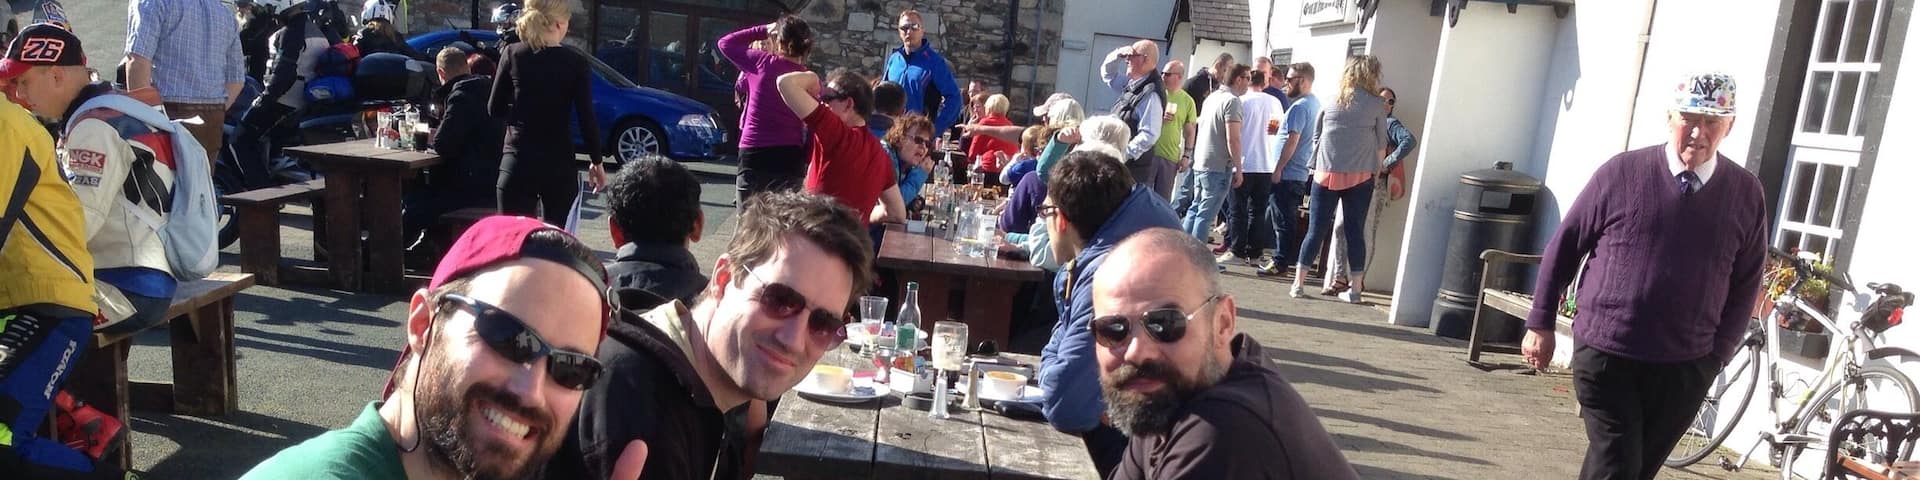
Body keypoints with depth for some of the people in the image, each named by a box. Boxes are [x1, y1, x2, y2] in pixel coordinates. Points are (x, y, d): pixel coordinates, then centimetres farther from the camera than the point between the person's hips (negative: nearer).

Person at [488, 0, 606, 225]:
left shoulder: (512, 54, 0)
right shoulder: (575, 62, -5)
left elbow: (494, 109, 4)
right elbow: (586, 117, -6)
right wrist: (596, 162, 4)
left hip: (518, 161, 1)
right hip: (558, 163, -1)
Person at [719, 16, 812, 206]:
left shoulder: (763, 63, -4)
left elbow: (726, 43, 12)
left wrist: (763, 30, 16)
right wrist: (804, 164, 7)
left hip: (755, 157, -2)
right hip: (790, 161, 2)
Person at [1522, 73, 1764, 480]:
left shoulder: (1746, 194, 2)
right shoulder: (1622, 173, -5)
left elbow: (1746, 282, 10)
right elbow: (1563, 248, 2)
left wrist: (1719, 353, 4)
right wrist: (1541, 324, 3)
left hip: (1684, 370, 3)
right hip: (1606, 356, -3)